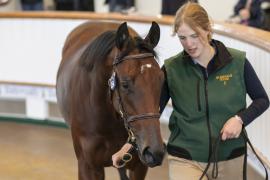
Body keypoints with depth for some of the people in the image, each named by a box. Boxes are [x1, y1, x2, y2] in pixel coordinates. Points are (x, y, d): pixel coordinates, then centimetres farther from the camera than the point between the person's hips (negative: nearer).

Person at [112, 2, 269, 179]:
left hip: (230, 160, 1)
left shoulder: (237, 62, -6)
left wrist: (240, 118, -15)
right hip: (185, 160, -1)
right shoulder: (172, 69, -6)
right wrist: (128, 146, -17)